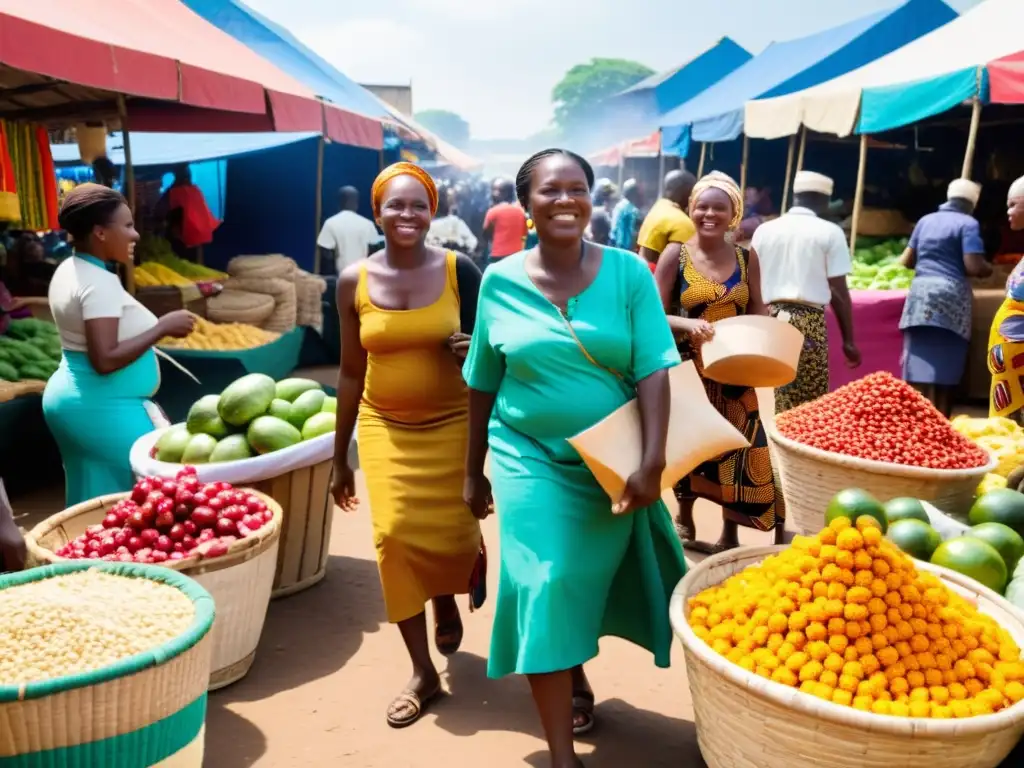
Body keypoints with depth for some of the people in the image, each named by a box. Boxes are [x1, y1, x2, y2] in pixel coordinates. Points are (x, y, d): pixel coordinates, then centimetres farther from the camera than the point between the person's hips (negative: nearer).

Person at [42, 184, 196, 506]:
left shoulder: (68, 270, 8)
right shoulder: (99, 283, -21)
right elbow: (105, 360, -28)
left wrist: (153, 327, 16)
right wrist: (163, 327, -22)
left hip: (71, 398, 10)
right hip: (102, 408, -10)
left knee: (93, 504, 17)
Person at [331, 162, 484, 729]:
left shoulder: (459, 270, -7)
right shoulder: (355, 281, -2)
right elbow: (351, 373, 4)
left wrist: (474, 351, -23)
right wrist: (340, 457, 7)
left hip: (452, 424, -1)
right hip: (385, 429, 1)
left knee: (453, 535, 1)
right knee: (396, 537, -7)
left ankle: (446, 601, 41)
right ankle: (422, 672, 11)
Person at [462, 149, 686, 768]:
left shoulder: (628, 273, -8)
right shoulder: (500, 283, -5)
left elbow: (654, 371, -12)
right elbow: (482, 385, 3)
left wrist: (653, 463, -21)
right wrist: (475, 471, 8)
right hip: (529, 459, 0)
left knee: (591, 580, 14)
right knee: (545, 586, -6)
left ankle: (578, 673, 47)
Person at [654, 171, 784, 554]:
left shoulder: (746, 258, 5)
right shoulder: (676, 254, -4)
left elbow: (757, 314, 9)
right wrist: (688, 325, -25)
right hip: (689, 369, -2)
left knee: (736, 447, 4)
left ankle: (729, 535, 18)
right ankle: (684, 523, 27)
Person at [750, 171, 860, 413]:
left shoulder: (764, 230, 10)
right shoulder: (829, 232, 0)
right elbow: (839, 291, -2)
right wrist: (848, 340, 3)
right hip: (808, 322, -4)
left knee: (768, 401, 8)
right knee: (810, 403, 3)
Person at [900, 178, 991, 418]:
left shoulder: (925, 221, 16)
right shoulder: (968, 224, -1)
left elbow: (907, 261, 21)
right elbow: (974, 267, -11)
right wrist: (989, 269, 10)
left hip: (920, 294, 5)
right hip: (951, 297, -5)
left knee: (920, 365, 3)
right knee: (945, 370, 0)